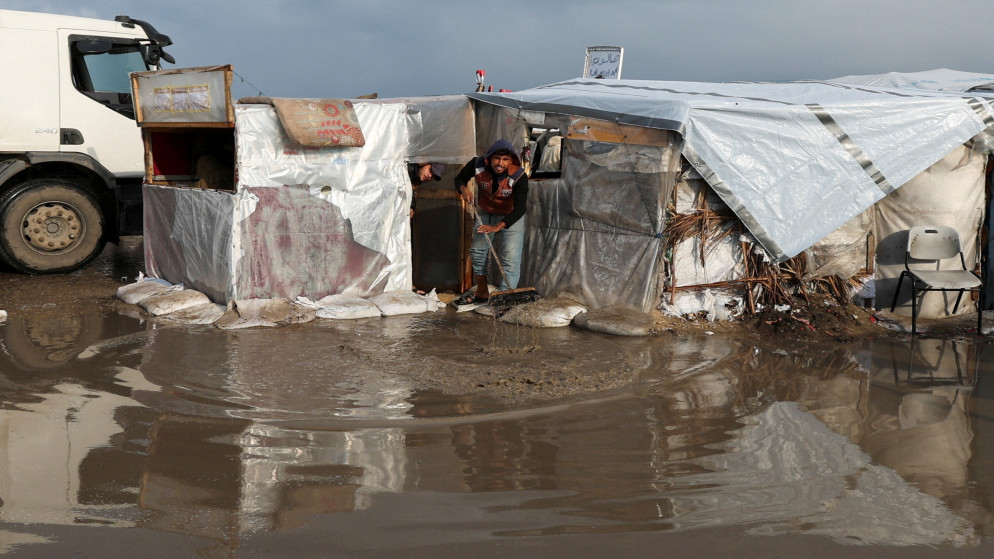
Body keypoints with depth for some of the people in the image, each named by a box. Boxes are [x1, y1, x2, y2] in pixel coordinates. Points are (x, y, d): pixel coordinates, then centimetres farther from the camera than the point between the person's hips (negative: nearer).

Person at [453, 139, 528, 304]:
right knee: (477, 251, 13)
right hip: (485, 214, 4)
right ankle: (481, 292, 31)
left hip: (511, 217, -4)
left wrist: (498, 226, -46)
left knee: (510, 258, -14)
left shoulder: (519, 177, -31)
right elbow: (460, 178, -2)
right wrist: (463, 188, -26)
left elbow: (519, 208, -35)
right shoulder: (478, 165, -22)